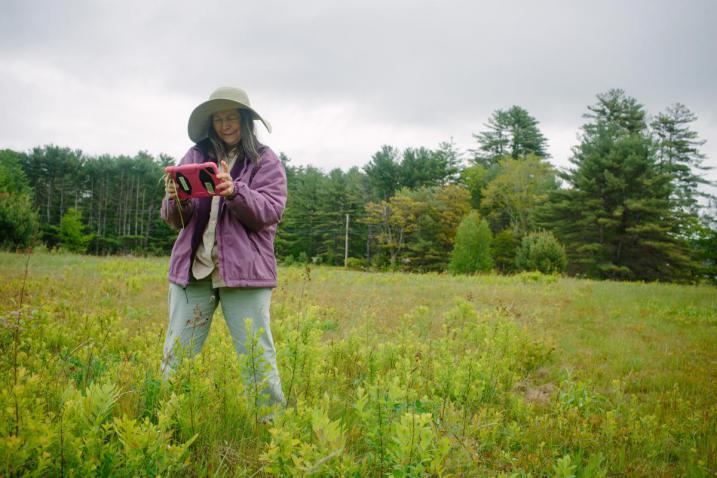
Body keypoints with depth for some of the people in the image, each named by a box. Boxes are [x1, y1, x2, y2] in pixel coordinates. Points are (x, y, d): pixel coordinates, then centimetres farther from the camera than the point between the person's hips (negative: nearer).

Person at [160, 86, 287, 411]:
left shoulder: (265, 161, 4)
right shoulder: (194, 156, 11)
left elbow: (271, 211, -8)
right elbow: (175, 220, 8)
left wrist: (235, 192, -25)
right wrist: (176, 201, -15)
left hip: (244, 271, -3)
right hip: (194, 268, 3)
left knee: (258, 358, -2)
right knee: (176, 357, 7)